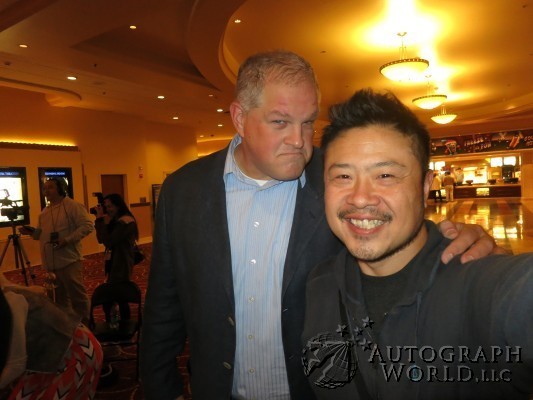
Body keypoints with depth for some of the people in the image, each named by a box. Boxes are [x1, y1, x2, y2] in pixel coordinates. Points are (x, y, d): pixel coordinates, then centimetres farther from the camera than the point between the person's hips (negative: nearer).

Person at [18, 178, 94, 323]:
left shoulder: (73, 206, -9)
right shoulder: (45, 211, 17)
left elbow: (87, 225, -18)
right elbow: (42, 233, 24)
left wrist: (68, 239, -24)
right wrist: (31, 232, 3)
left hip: (69, 260, -8)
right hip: (51, 262, 8)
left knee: (77, 296, -3)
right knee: (60, 297, 18)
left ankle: (85, 324, 9)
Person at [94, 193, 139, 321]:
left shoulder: (126, 222, -17)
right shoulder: (117, 221, 12)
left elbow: (108, 242, -21)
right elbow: (101, 239, 10)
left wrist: (101, 220, -17)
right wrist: (99, 220, -1)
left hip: (121, 267, -9)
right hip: (114, 265, 9)